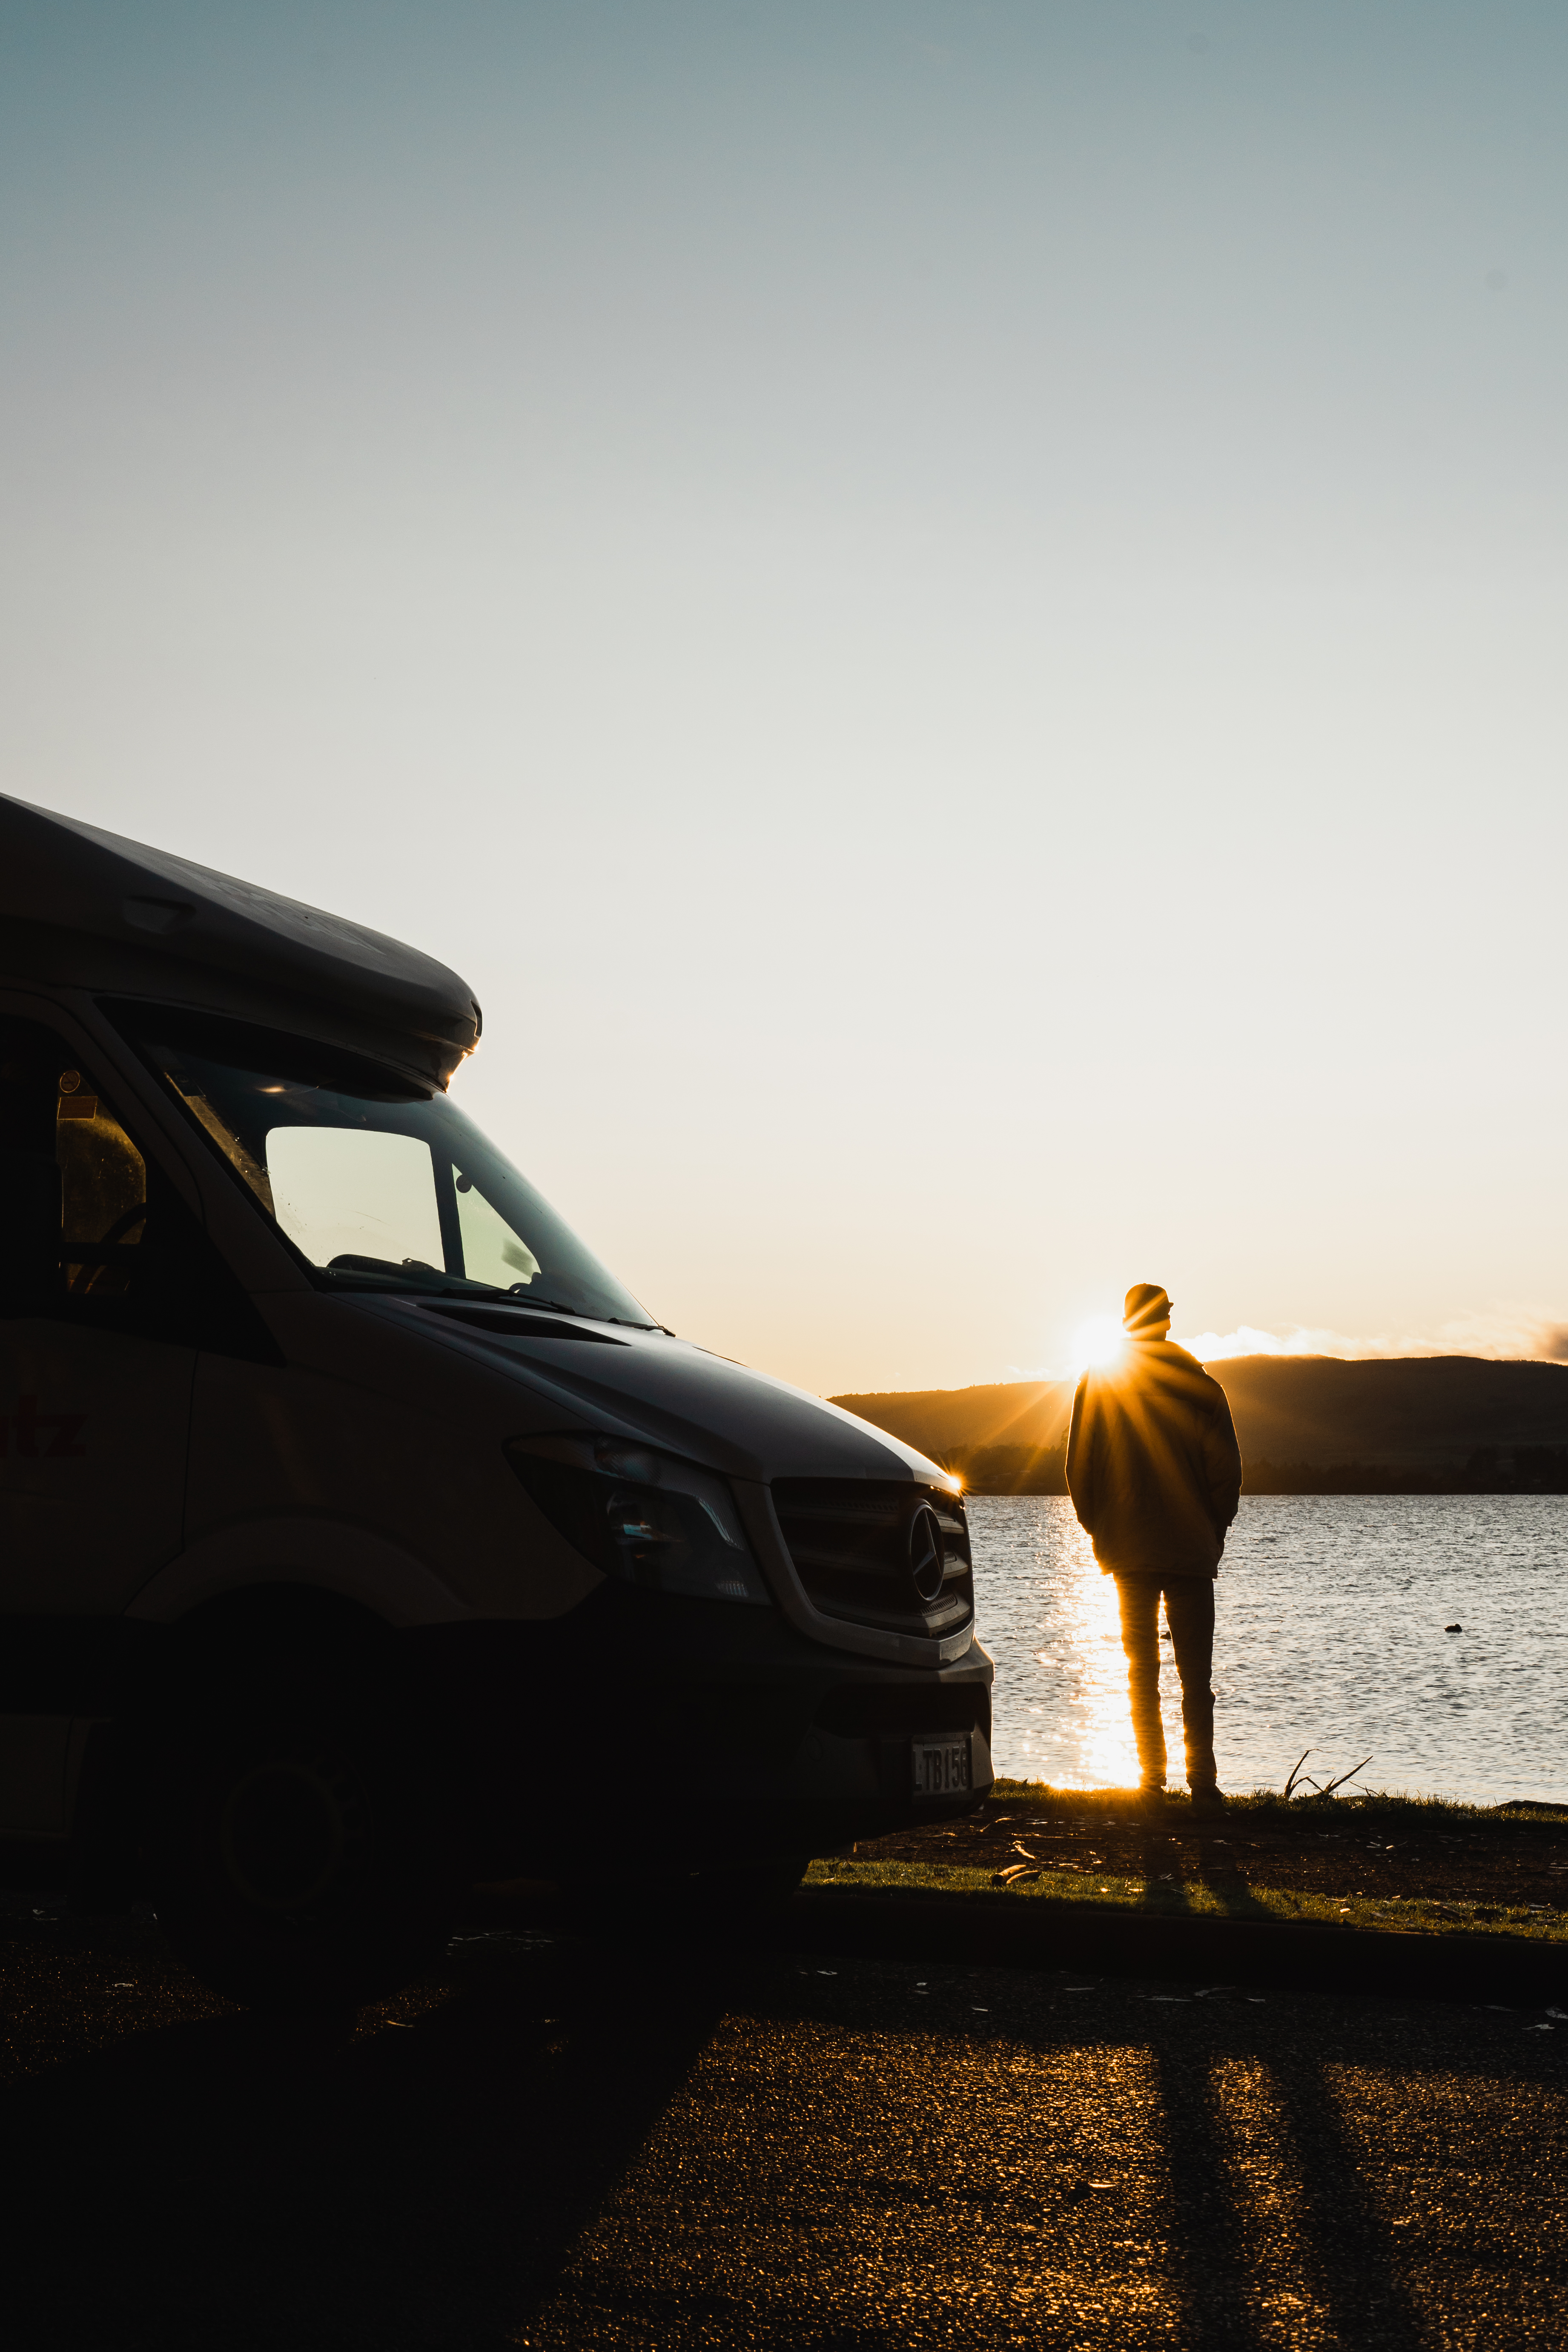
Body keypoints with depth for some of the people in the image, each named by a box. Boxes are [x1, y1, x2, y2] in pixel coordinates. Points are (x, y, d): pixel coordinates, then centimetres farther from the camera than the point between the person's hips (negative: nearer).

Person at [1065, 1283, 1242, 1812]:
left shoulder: (1097, 1383, -1)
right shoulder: (1199, 1384, -2)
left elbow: (1079, 1470, 1)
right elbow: (1226, 1469, -3)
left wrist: (1101, 1530, 11)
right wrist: (1214, 1531, 8)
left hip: (1129, 1551, 1)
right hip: (1191, 1551, -1)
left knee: (1142, 1670, 9)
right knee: (1196, 1674, 3)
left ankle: (1152, 1781, 6)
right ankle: (1202, 1784, -3)